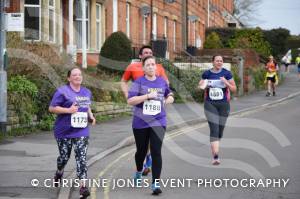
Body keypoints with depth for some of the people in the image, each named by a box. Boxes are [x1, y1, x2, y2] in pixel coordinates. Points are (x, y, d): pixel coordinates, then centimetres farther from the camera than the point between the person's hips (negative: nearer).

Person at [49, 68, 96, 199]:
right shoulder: (62, 91, -9)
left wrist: (90, 116, 7)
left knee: (81, 158, -10)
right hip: (64, 132, -3)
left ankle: (82, 186, -16)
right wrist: (68, 110, -22)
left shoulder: (87, 92, 11)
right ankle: (59, 173, 46)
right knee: (64, 156, 11)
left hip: (81, 132, 3)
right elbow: (51, 108, -11)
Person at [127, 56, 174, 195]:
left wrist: (166, 101, -2)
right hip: (140, 123, -1)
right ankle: (139, 171, 48)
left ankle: (155, 183, -10)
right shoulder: (139, 82, -5)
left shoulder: (162, 82, 6)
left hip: (158, 122, 1)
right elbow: (130, 100, -15)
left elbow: (170, 97, 21)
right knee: (141, 151, 17)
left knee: (156, 152, -12)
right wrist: (148, 96, -21)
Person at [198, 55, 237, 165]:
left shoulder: (226, 73, -1)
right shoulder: (207, 74, 2)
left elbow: (234, 89, 0)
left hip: (223, 104, 1)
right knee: (214, 129, -14)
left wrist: (226, 83, -18)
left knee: (220, 129, 10)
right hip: (210, 104, -1)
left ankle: (214, 150, 35)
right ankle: (215, 156, -19)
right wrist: (202, 86, -9)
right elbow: (200, 86, 15)